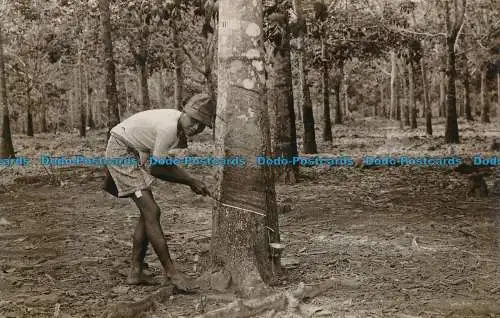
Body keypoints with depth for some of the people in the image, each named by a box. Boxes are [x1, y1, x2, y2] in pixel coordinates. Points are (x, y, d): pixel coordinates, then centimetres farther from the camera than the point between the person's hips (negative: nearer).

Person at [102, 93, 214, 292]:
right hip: (120, 151, -10)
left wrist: (191, 182, 3)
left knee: (148, 214, 8)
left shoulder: (176, 121, 0)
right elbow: (155, 169, -21)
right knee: (151, 213, -13)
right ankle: (171, 272, -8)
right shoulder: (168, 128, -28)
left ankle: (135, 272, 14)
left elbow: (162, 163, 9)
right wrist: (190, 181, -11)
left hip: (133, 153, 10)